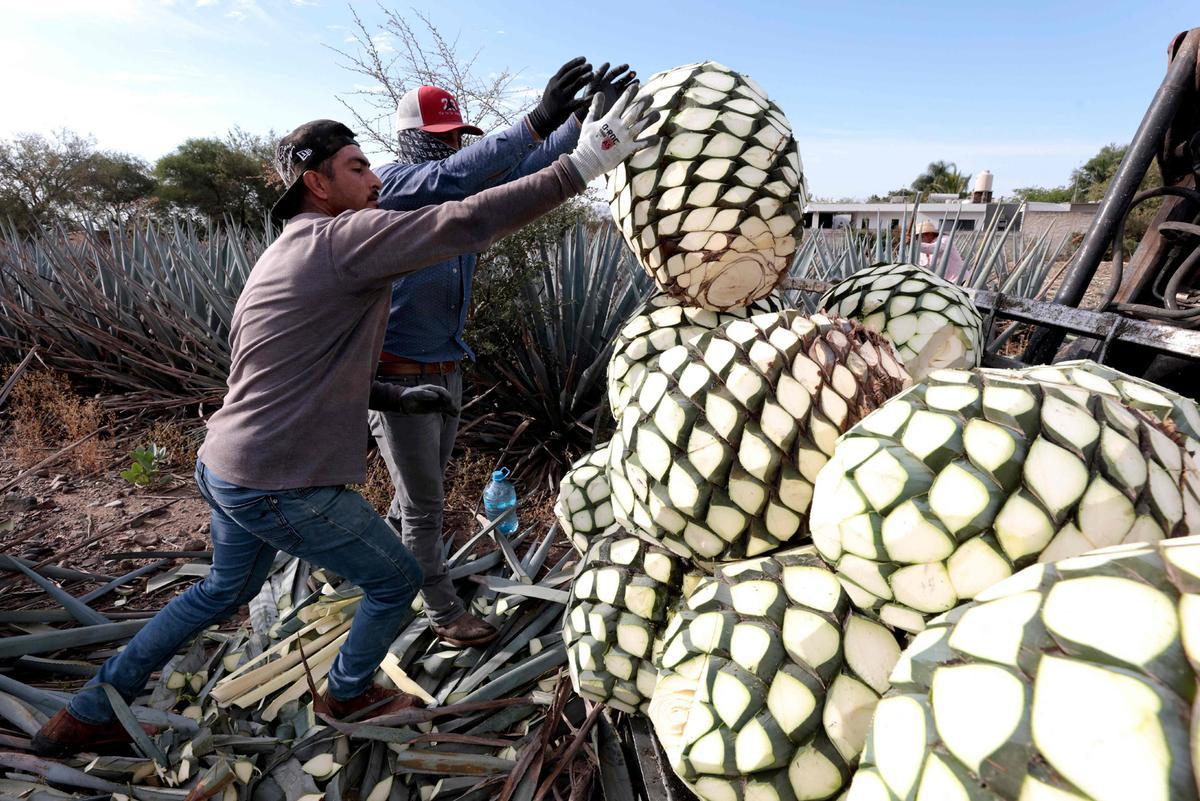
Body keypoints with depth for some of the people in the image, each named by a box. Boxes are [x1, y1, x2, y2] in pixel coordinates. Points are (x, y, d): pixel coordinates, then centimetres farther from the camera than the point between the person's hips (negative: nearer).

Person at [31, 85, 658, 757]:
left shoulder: (285, 254, 14)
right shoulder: (343, 239, -16)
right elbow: (466, 223, -29)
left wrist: (400, 395, 15)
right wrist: (581, 166, -27)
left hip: (224, 466, 10)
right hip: (283, 487, -10)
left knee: (227, 588, 32)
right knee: (398, 582, 12)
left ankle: (88, 715, 46)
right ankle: (348, 694, 38)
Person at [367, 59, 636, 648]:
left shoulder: (456, 187, 6)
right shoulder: (391, 184, -13)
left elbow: (527, 166, -4)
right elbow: (453, 174, -34)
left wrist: (583, 118, -18)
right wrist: (538, 120, -43)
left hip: (446, 368, 7)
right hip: (398, 374, -7)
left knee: (422, 487, 22)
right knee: (423, 503, 5)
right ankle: (443, 611, 22)